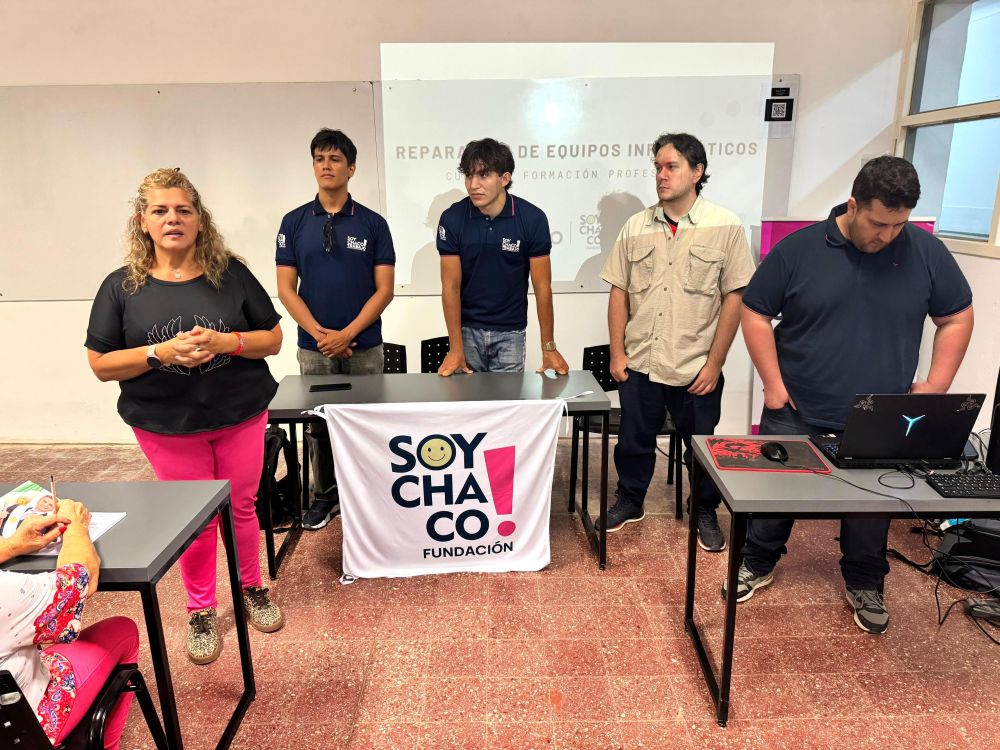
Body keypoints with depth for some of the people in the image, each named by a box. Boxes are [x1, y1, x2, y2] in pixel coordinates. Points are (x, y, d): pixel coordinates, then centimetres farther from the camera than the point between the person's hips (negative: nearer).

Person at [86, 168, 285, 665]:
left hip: (241, 417, 1)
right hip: (167, 427, 0)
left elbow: (273, 339, -2)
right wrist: (160, 352, -21)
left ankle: (252, 588, 37)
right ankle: (200, 611, 30)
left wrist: (227, 342, -21)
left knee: (241, 507, 13)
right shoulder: (122, 287, -3)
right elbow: (101, 364, -4)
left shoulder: (230, 274, -3)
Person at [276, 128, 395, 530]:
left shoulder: (373, 224, -1)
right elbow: (286, 288, 1)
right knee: (318, 422, 11)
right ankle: (324, 495, 27)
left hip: (364, 346, -1)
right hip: (314, 346, 2)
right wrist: (320, 333, -11)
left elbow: (384, 289, -4)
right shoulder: (294, 222, 3)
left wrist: (347, 334, -13)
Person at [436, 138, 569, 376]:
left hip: (510, 332, 0)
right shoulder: (452, 219, -10)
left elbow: (542, 287, -7)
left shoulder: (532, 218, -11)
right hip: (467, 329, 1)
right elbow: (451, 286, -7)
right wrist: (456, 349, -11)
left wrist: (549, 348, -7)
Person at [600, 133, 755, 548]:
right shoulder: (636, 226, 3)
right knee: (634, 440, 16)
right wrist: (617, 353, 2)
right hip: (639, 365, 3)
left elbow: (734, 296, -6)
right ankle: (630, 500, 38)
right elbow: (619, 292, 6)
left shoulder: (725, 226, -6)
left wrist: (714, 364, -8)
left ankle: (706, 512, 35)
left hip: (696, 369, -2)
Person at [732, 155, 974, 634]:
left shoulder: (927, 253, -2)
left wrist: (936, 386, 0)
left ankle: (865, 586, 36)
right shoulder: (800, 248, -8)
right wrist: (773, 384, -9)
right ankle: (757, 564, 33)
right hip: (796, 413, -1)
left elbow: (956, 318, 9)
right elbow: (755, 313, -4)